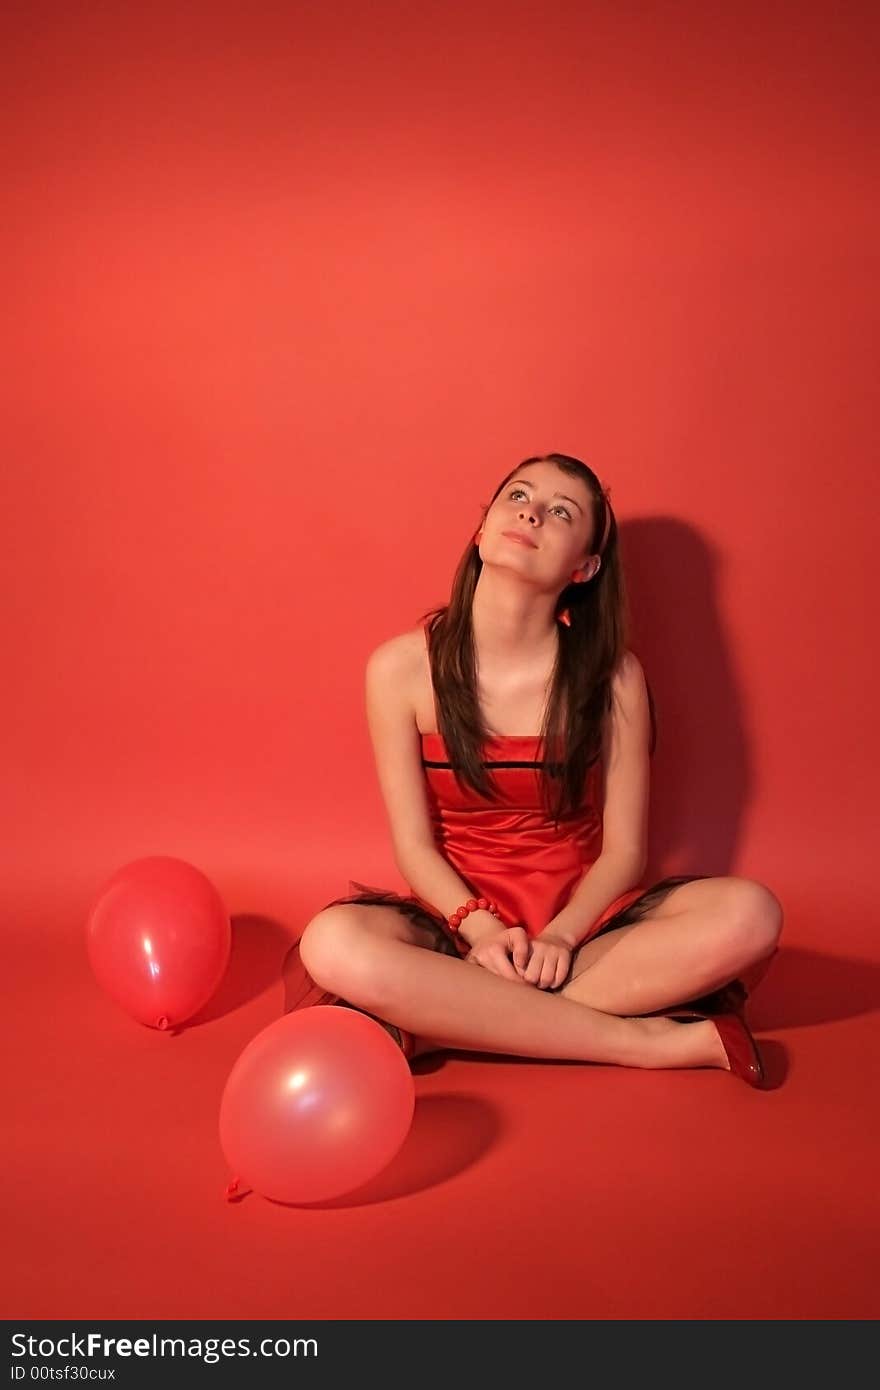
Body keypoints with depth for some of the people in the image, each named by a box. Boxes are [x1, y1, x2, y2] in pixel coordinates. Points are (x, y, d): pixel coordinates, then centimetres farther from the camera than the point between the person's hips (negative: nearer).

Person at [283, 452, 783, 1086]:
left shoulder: (612, 677, -6)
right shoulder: (402, 668, -6)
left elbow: (623, 850, -4)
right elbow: (414, 845, -5)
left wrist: (559, 936, -20)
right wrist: (481, 928, -21)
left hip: (578, 919, 1)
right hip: (462, 920, 0)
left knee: (748, 915, -26)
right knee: (334, 944, -33)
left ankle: (447, 1012, -24)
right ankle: (648, 1041, -24)